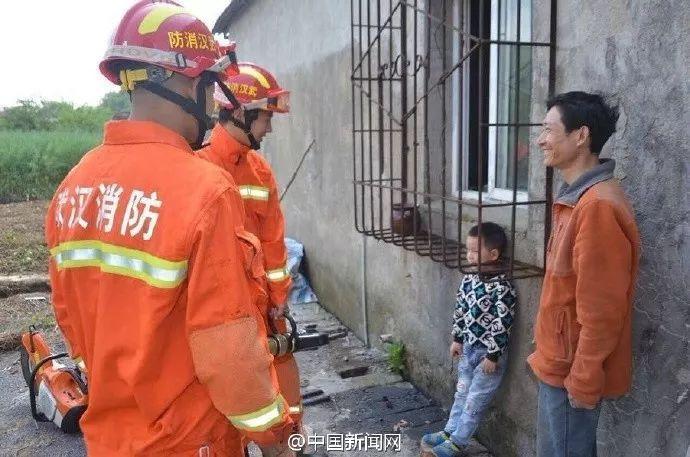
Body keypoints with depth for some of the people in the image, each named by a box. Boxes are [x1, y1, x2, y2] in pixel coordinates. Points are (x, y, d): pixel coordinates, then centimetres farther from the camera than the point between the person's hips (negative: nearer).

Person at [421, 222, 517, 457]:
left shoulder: (502, 289, -24)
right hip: (468, 348, 7)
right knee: (461, 393, 20)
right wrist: (457, 339, 13)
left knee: (475, 400, 7)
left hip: (488, 353, -7)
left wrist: (493, 355, -18)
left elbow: (501, 325, -22)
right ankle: (450, 431, 33)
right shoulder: (469, 279, -1)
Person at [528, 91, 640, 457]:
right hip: (561, 360, 9)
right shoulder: (579, 197, 8)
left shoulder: (597, 206, -25)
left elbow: (602, 310, -25)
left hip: (572, 368, -9)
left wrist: (583, 381, -19)